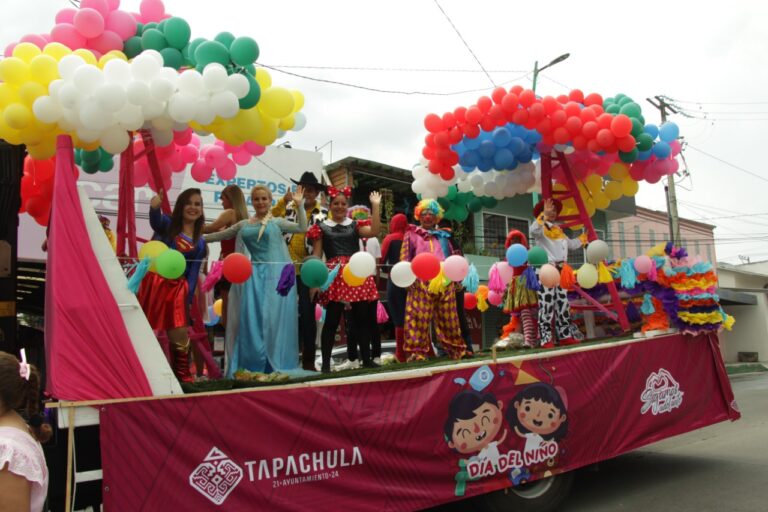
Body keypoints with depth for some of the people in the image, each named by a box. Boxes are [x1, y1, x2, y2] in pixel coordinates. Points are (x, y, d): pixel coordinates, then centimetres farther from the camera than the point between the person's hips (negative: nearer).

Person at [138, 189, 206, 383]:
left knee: (180, 333, 3)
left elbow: (193, 273, 8)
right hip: (152, 283, -2)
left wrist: (188, 299, -1)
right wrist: (155, 206, -44)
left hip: (177, 289, 2)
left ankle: (183, 374, 18)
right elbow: (155, 221, -21)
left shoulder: (200, 242, 12)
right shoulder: (167, 225, 4)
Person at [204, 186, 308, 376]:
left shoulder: (277, 222, 5)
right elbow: (221, 235, 23)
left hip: (275, 274, -3)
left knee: (273, 318, -1)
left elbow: (302, 228, -5)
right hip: (254, 275, 3)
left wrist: (299, 205, -10)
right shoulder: (243, 225, 15)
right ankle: (253, 363, 10)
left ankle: (274, 364, 9)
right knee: (251, 318, 0)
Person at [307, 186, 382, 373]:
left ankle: (366, 359, 18)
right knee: (332, 320, -3)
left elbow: (374, 231, -5)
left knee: (363, 318, 7)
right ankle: (326, 363, 6)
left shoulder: (356, 225, 14)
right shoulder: (321, 227, 9)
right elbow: (316, 256, 5)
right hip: (334, 275, -3)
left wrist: (375, 206, -8)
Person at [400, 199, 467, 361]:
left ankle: (456, 348, 13)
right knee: (420, 316, -10)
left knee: (448, 317, 6)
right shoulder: (411, 234, 14)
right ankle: (417, 351, -8)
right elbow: (405, 257, 4)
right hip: (421, 281, -4)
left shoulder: (443, 236, 26)